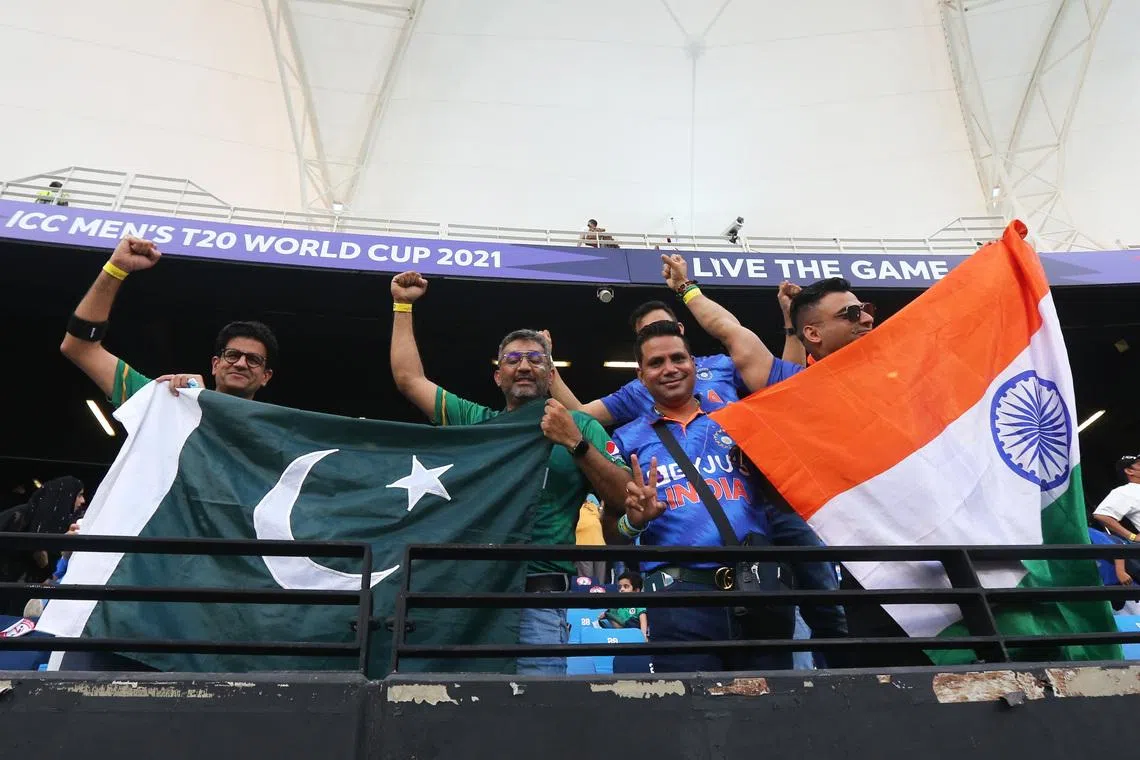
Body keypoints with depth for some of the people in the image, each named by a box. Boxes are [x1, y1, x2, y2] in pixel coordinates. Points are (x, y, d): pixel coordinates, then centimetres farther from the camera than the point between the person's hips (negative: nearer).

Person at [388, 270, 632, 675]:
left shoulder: (580, 426, 9)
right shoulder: (472, 419, 16)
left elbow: (625, 498, 0)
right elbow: (408, 379, 16)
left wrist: (576, 444, -12)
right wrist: (403, 305, 20)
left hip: (537, 594, -2)